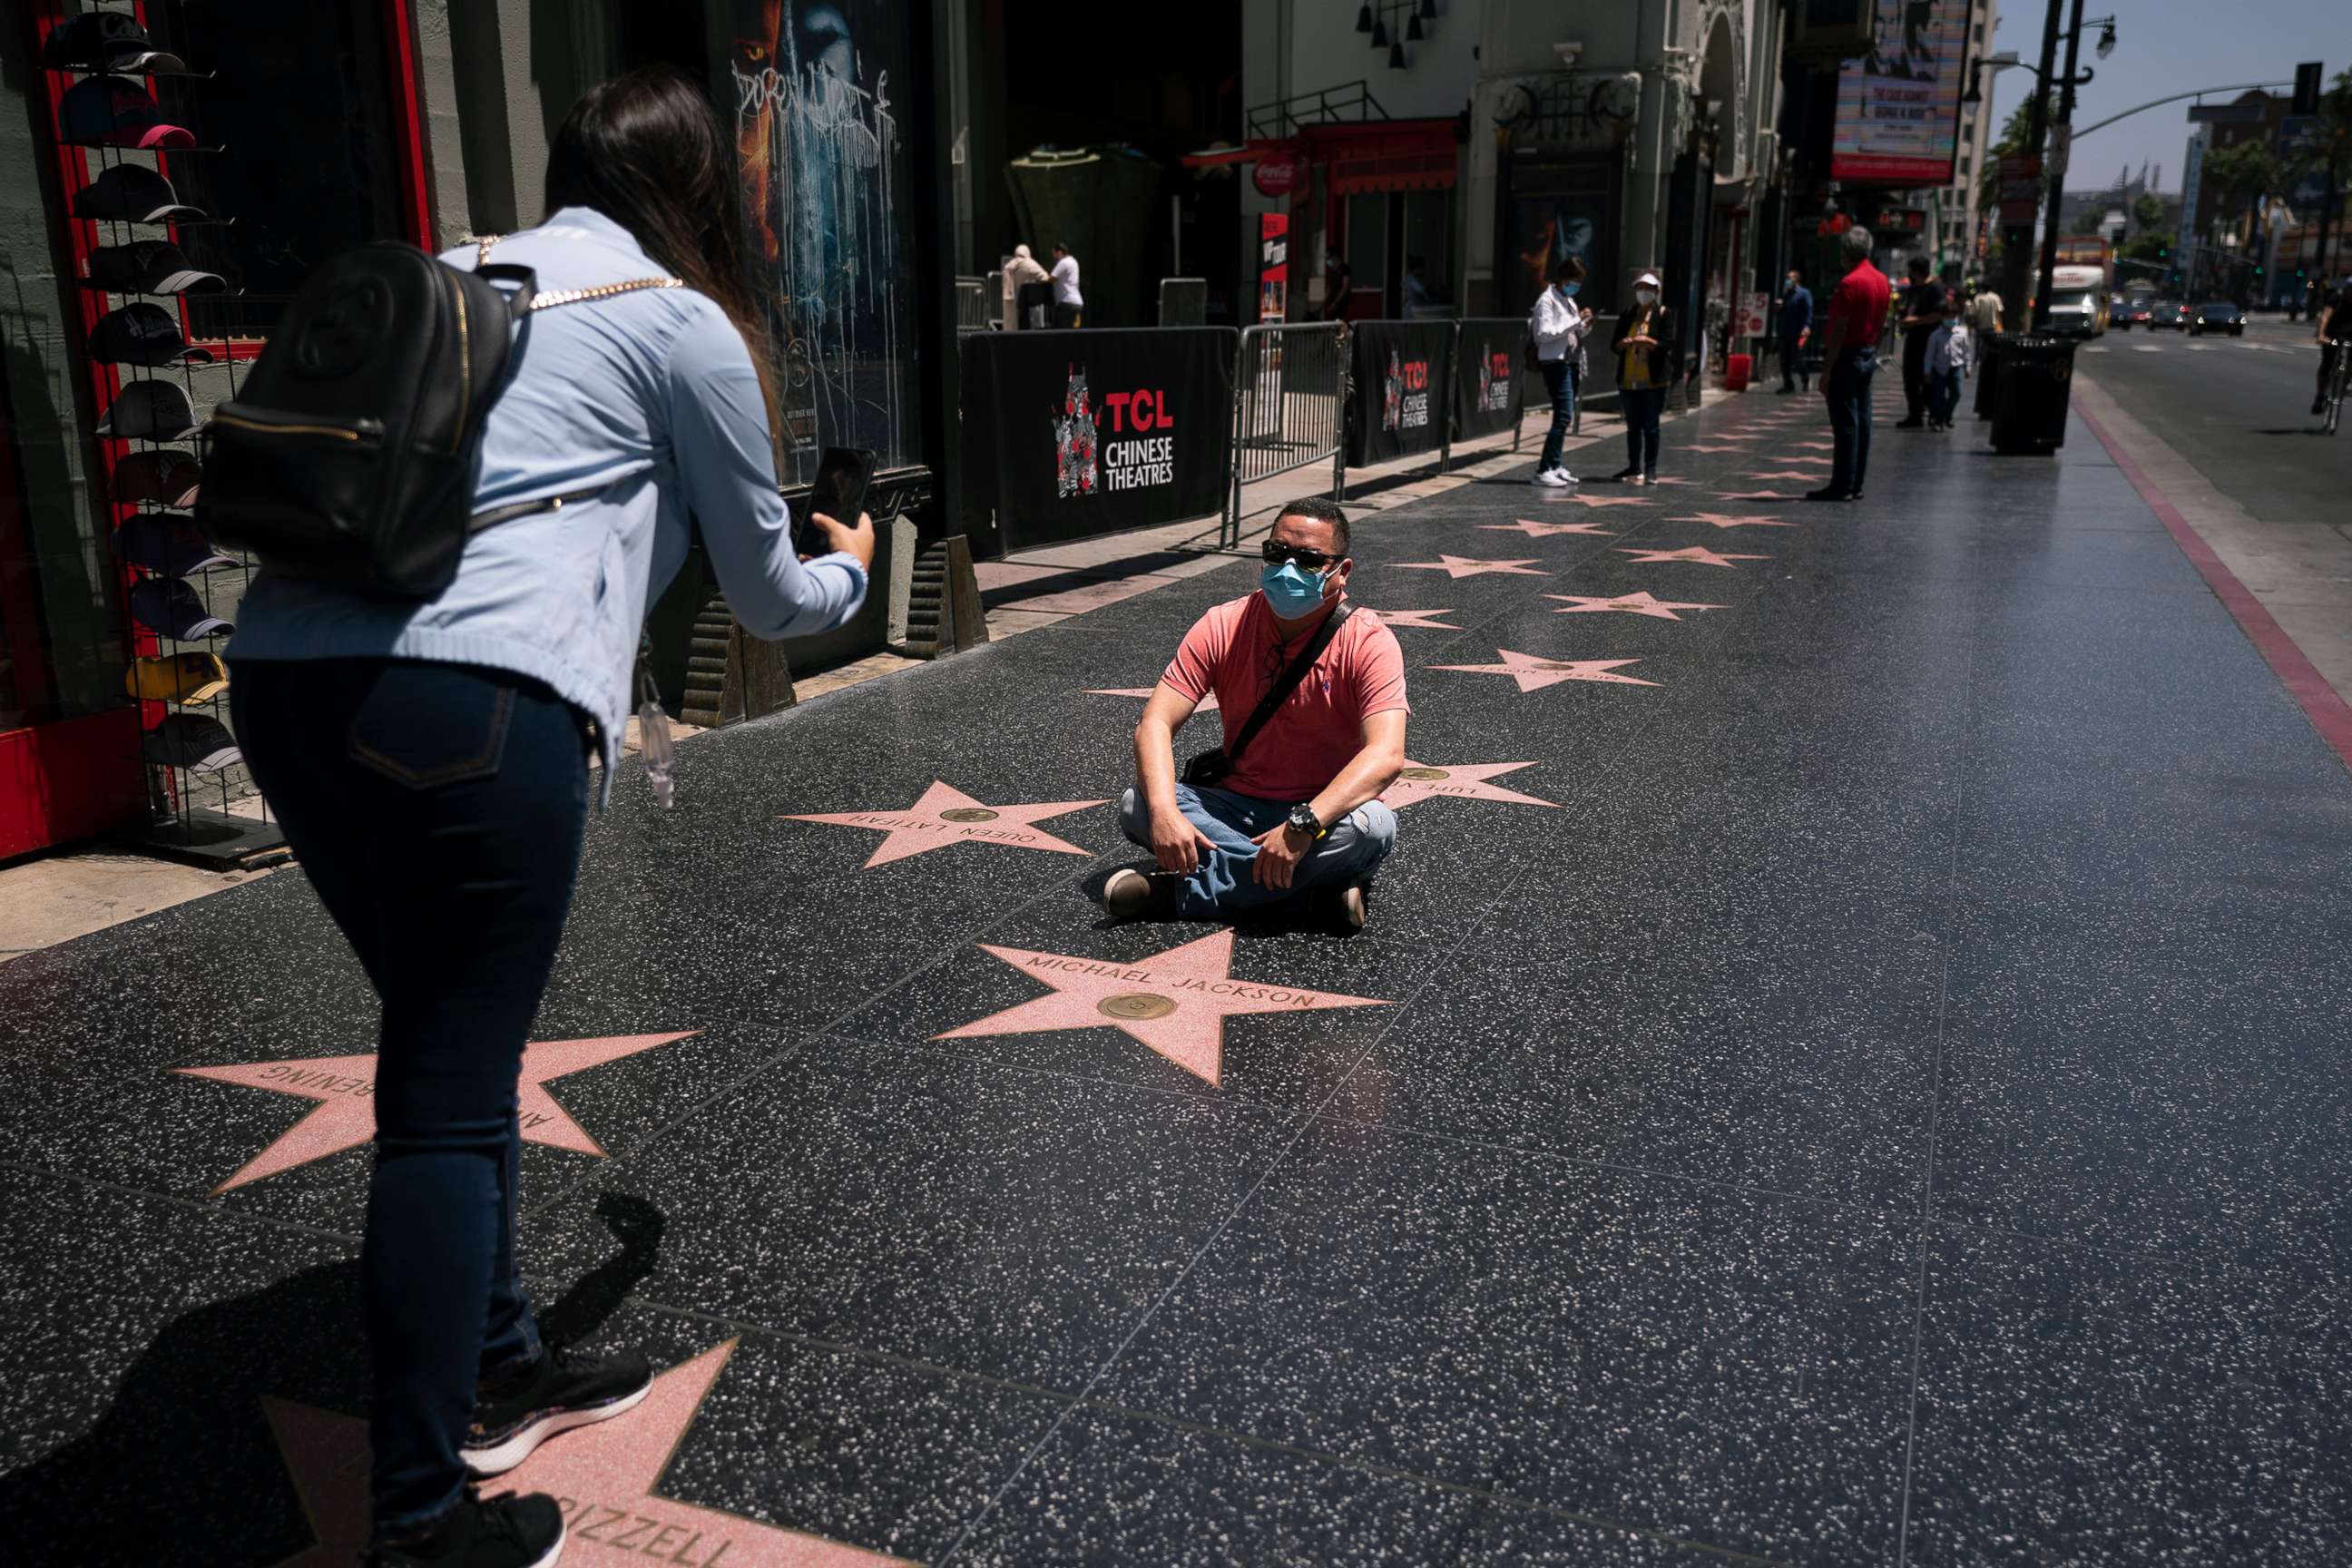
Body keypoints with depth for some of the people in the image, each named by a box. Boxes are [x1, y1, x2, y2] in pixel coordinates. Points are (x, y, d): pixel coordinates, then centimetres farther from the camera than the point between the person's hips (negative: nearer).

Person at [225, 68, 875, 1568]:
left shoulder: (447, 276, 23)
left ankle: (502, 1371, 36)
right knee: (449, 1106, 2)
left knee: (452, 1052, 20)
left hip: (287, 672, 7)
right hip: (472, 706, -7)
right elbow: (770, 597, 15)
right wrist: (851, 567, 37)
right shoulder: (684, 324, 6)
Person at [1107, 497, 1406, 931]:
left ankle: (1181, 891, -26)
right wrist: (1163, 811, -31)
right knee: (1136, 807, -22)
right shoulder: (1223, 627, -6)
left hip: (1322, 811, -2)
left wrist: (1302, 825, -41)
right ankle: (1318, 888, -25)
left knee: (1372, 826, -35)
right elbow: (1155, 724, -11)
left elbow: (1385, 756, -27)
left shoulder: (1370, 643, -14)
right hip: (1234, 805, 2)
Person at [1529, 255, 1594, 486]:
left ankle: (1555, 466, 15)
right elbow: (1543, 334, -17)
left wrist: (1585, 325, 5)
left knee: (1565, 418, 9)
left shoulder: (1569, 301, 19)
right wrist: (1574, 322, -17)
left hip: (1572, 362, 9)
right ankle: (1543, 470, -19)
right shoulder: (1547, 300, -7)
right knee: (1563, 417, -17)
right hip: (1556, 363, -9)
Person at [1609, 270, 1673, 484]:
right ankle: (1634, 467, 20)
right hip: (1629, 380, 4)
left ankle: (1650, 470, 1)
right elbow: (1614, 344, 8)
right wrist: (1623, 343, -14)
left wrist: (1648, 341, -25)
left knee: (1650, 426, -3)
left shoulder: (1664, 314, 0)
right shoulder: (1627, 317, 12)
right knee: (1632, 426, 11)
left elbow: (1668, 344, -9)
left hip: (1653, 380, -4)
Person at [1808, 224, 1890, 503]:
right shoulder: (1882, 281, 11)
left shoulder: (1850, 283, -16)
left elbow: (1839, 330, -18)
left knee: (1845, 424, -7)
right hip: (1868, 356, 9)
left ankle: (1842, 486, -6)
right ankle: (1856, 485, 13)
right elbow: (1880, 323, 16)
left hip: (1846, 357, -9)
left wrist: (1826, 371, -17)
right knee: (1861, 422, 9)